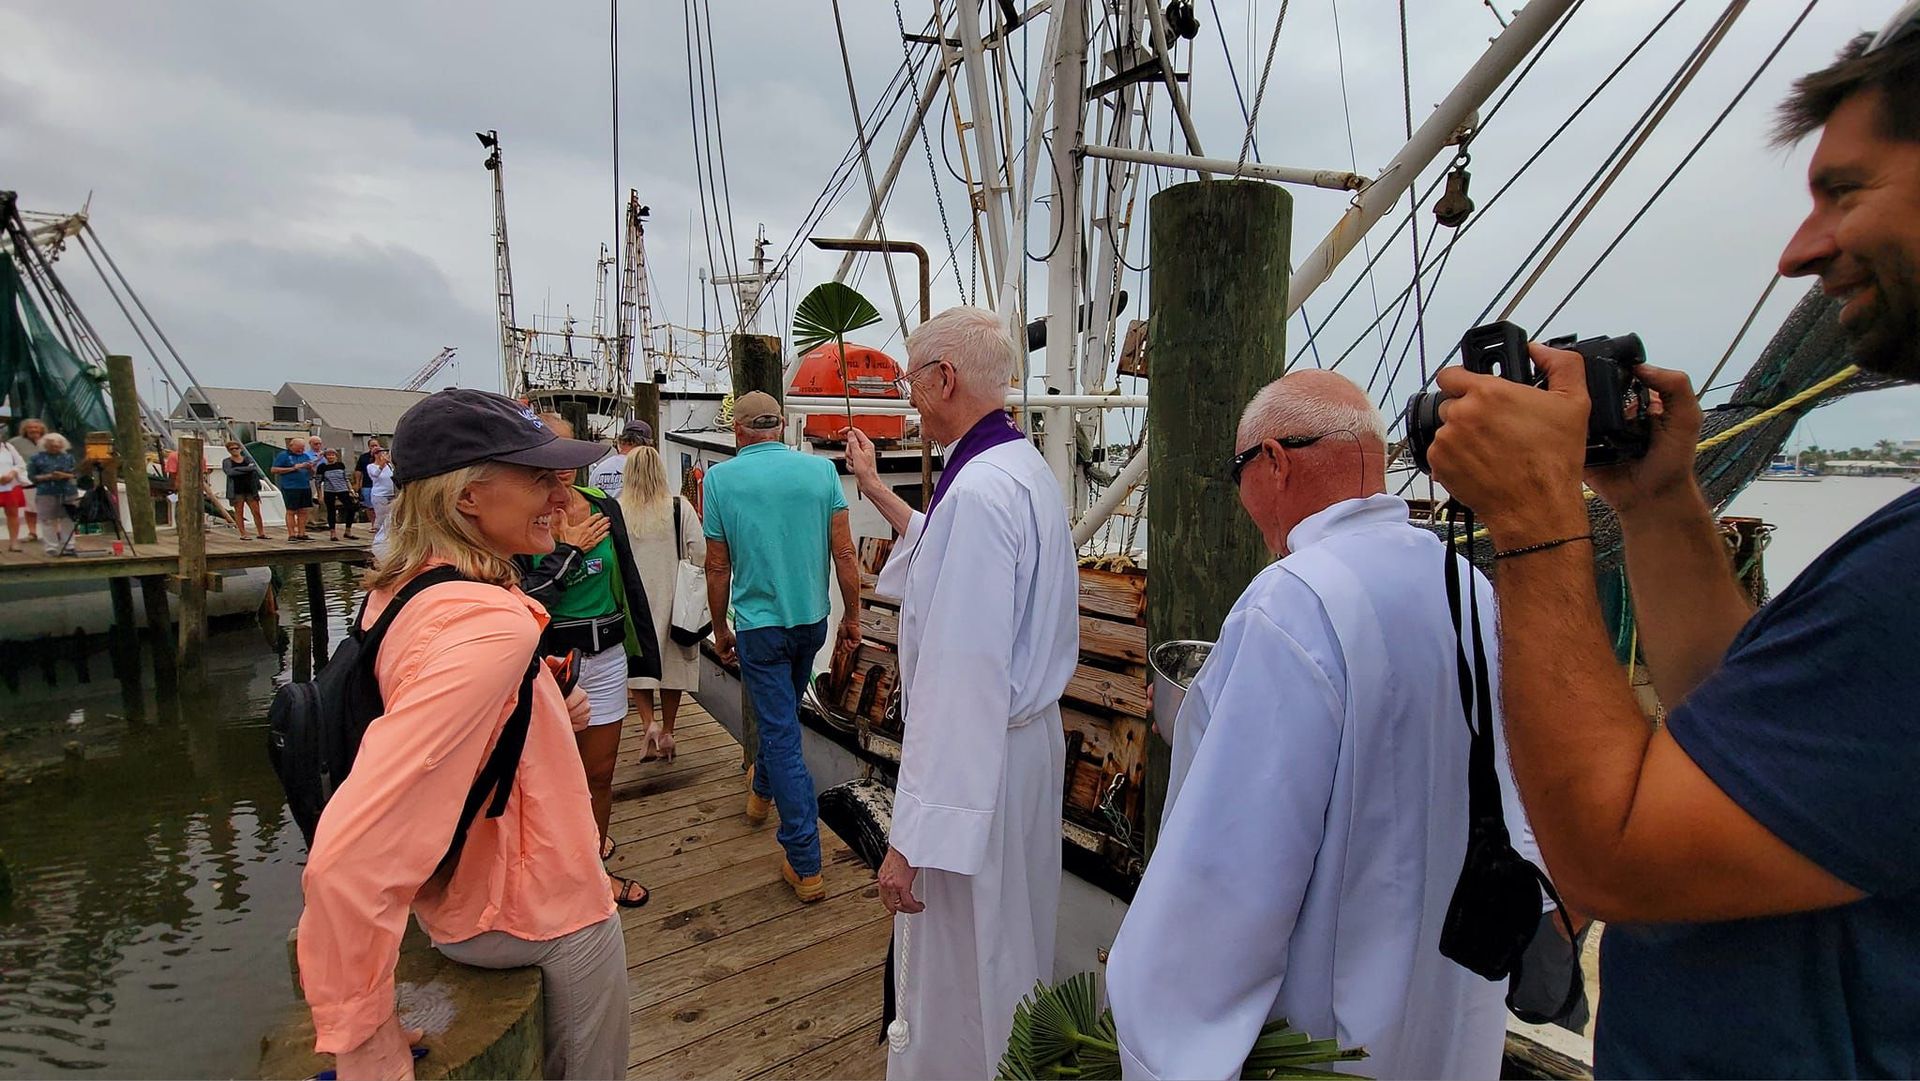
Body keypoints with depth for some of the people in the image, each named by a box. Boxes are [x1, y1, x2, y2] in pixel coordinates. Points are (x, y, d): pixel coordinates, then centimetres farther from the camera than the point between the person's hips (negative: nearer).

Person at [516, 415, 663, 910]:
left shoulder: (603, 506, 1)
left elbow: (626, 581, 10)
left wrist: (640, 648, 13)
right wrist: (567, 551, -17)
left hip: (605, 658, 3)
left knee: (599, 772, 12)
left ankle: (589, 846, 35)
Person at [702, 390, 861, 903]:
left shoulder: (721, 478, -8)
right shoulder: (820, 469, -5)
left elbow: (717, 567, -4)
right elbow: (844, 553, -5)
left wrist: (720, 628, 9)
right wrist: (853, 615, 6)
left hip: (759, 624, -3)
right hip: (813, 618, 4)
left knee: (781, 733, 1)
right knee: (785, 712, 27)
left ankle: (805, 865, 3)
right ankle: (762, 789, 52)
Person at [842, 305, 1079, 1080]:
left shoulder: (977, 492, -26)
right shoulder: (1028, 470, 5)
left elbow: (962, 680, -31)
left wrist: (914, 838, -27)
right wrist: (877, 491, 28)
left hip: (976, 757, -10)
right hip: (1031, 734, 10)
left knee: (957, 981, 11)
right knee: (1015, 942, 29)